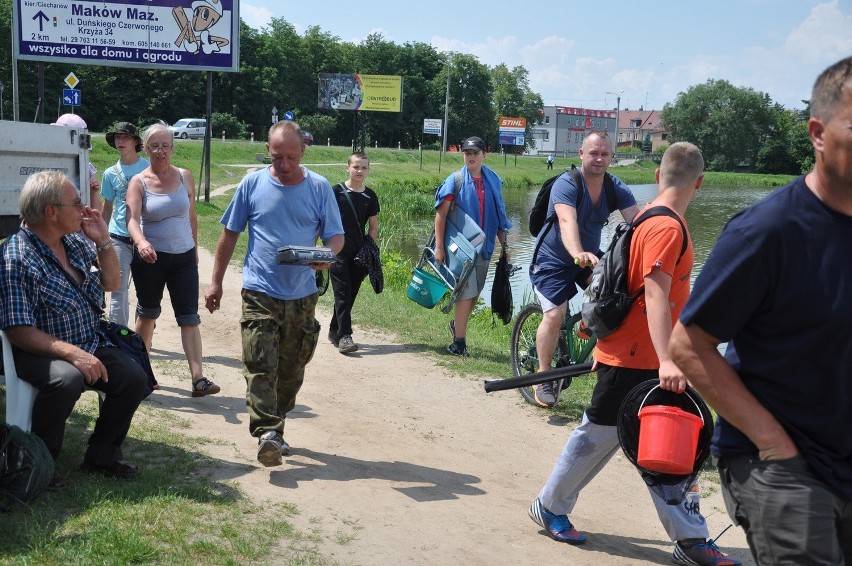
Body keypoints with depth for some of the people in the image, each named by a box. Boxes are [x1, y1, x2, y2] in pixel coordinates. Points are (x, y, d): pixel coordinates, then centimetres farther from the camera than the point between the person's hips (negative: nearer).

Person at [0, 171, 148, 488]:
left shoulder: (76, 242, 6)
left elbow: (110, 283, 17)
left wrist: (104, 241, 1)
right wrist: (71, 352, -32)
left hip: (90, 344, 7)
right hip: (38, 353, -7)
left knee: (134, 377, -14)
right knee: (67, 379, -36)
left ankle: (102, 455, 7)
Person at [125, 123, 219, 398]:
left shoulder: (185, 177, 2)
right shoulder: (138, 182, -6)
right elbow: (132, 219, -19)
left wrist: (194, 249, 18)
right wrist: (141, 242, -39)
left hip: (183, 257, 2)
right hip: (150, 258, -1)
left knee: (189, 318, -5)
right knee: (148, 313, 14)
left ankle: (198, 379, -9)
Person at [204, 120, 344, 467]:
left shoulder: (319, 188, 2)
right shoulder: (253, 184, 2)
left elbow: (337, 236, 4)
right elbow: (230, 234, 9)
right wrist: (216, 282, 6)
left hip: (302, 296, 2)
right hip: (259, 292, -1)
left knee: (291, 370, 10)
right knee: (260, 366, -13)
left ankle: (273, 428, 25)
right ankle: (268, 434, -18)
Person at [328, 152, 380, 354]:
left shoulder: (370, 196, 8)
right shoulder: (336, 191, -4)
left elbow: (373, 225, 14)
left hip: (359, 253, 4)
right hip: (338, 251, -4)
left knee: (350, 294, 10)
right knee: (342, 293, -10)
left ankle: (334, 330, 24)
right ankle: (344, 336, -12)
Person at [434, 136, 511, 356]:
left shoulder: (493, 181, 8)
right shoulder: (456, 180, -4)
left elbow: (499, 215, 14)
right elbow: (441, 214, -7)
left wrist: (504, 243, 12)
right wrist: (439, 247, -11)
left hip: (484, 246, 5)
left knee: (475, 293, 14)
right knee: (467, 292, -9)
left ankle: (457, 324, 38)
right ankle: (459, 342, -1)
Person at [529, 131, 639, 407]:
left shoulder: (616, 188, -8)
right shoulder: (566, 184, -23)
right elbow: (567, 221, -42)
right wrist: (578, 254, -61)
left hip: (590, 257, 5)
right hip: (554, 259, -5)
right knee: (554, 315, -18)